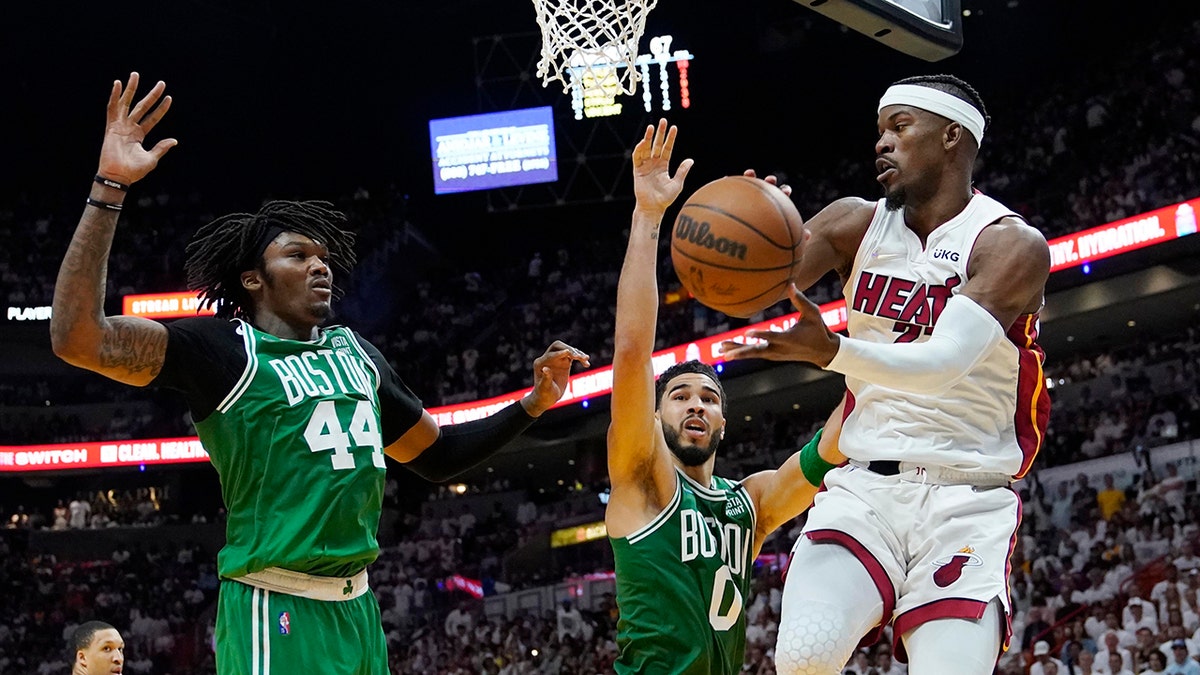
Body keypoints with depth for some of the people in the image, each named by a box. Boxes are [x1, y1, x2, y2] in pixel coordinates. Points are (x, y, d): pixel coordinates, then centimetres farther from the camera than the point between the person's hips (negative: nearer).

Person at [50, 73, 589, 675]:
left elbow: (437, 454, 27)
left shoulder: (356, 351, 16)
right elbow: (79, 338, -20)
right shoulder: (225, 349, -5)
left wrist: (534, 403, 15)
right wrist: (109, 186, -25)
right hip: (275, 615, -7)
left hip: (358, 609, 7)